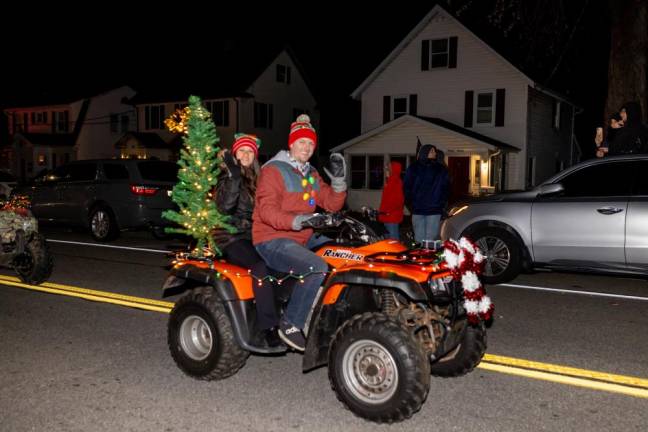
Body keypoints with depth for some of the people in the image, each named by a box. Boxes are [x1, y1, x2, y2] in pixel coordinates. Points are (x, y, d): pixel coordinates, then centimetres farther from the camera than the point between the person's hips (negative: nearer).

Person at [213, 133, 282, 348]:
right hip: (230, 238, -5)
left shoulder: (256, 179, 19)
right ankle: (268, 327, -31)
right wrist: (234, 176, -23)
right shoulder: (226, 176, 2)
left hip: (253, 235, 6)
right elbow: (224, 206, -17)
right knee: (260, 266, -32)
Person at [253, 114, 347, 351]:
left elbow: (332, 204, 16)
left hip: (304, 239, 9)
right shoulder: (273, 170, -6)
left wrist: (338, 179, 1)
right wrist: (297, 221, -34)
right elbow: (266, 210, -19)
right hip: (273, 240, -8)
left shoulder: (311, 174, 19)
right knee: (318, 268, -30)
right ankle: (290, 325, -19)